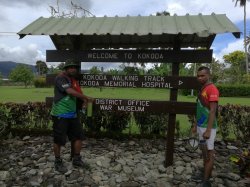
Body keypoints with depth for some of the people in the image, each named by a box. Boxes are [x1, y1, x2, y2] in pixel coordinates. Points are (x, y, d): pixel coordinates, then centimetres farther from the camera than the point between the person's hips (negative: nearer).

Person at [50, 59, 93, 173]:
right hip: (60, 115, -8)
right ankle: (58, 162, 23)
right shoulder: (60, 78, -13)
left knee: (78, 136, 10)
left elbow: (78, 92, 13)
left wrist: (83, 99, -9)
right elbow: (70, 91, -25)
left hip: (72, 114, 8)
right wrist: (86, 97, -18)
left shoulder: (73, 80, 13)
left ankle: (76, 160, 25)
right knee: (59, 140, 4)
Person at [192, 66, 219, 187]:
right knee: (204, 151, 17)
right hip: (201, 125, 9)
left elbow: (212, 111, -21)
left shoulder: (212, 89, -16)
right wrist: (195, 125, 17)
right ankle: (205, 174, 31)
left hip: (208, 127, -9)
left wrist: (208, 130, -23)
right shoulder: (202, 89, 12)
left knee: (209, 152, 2)